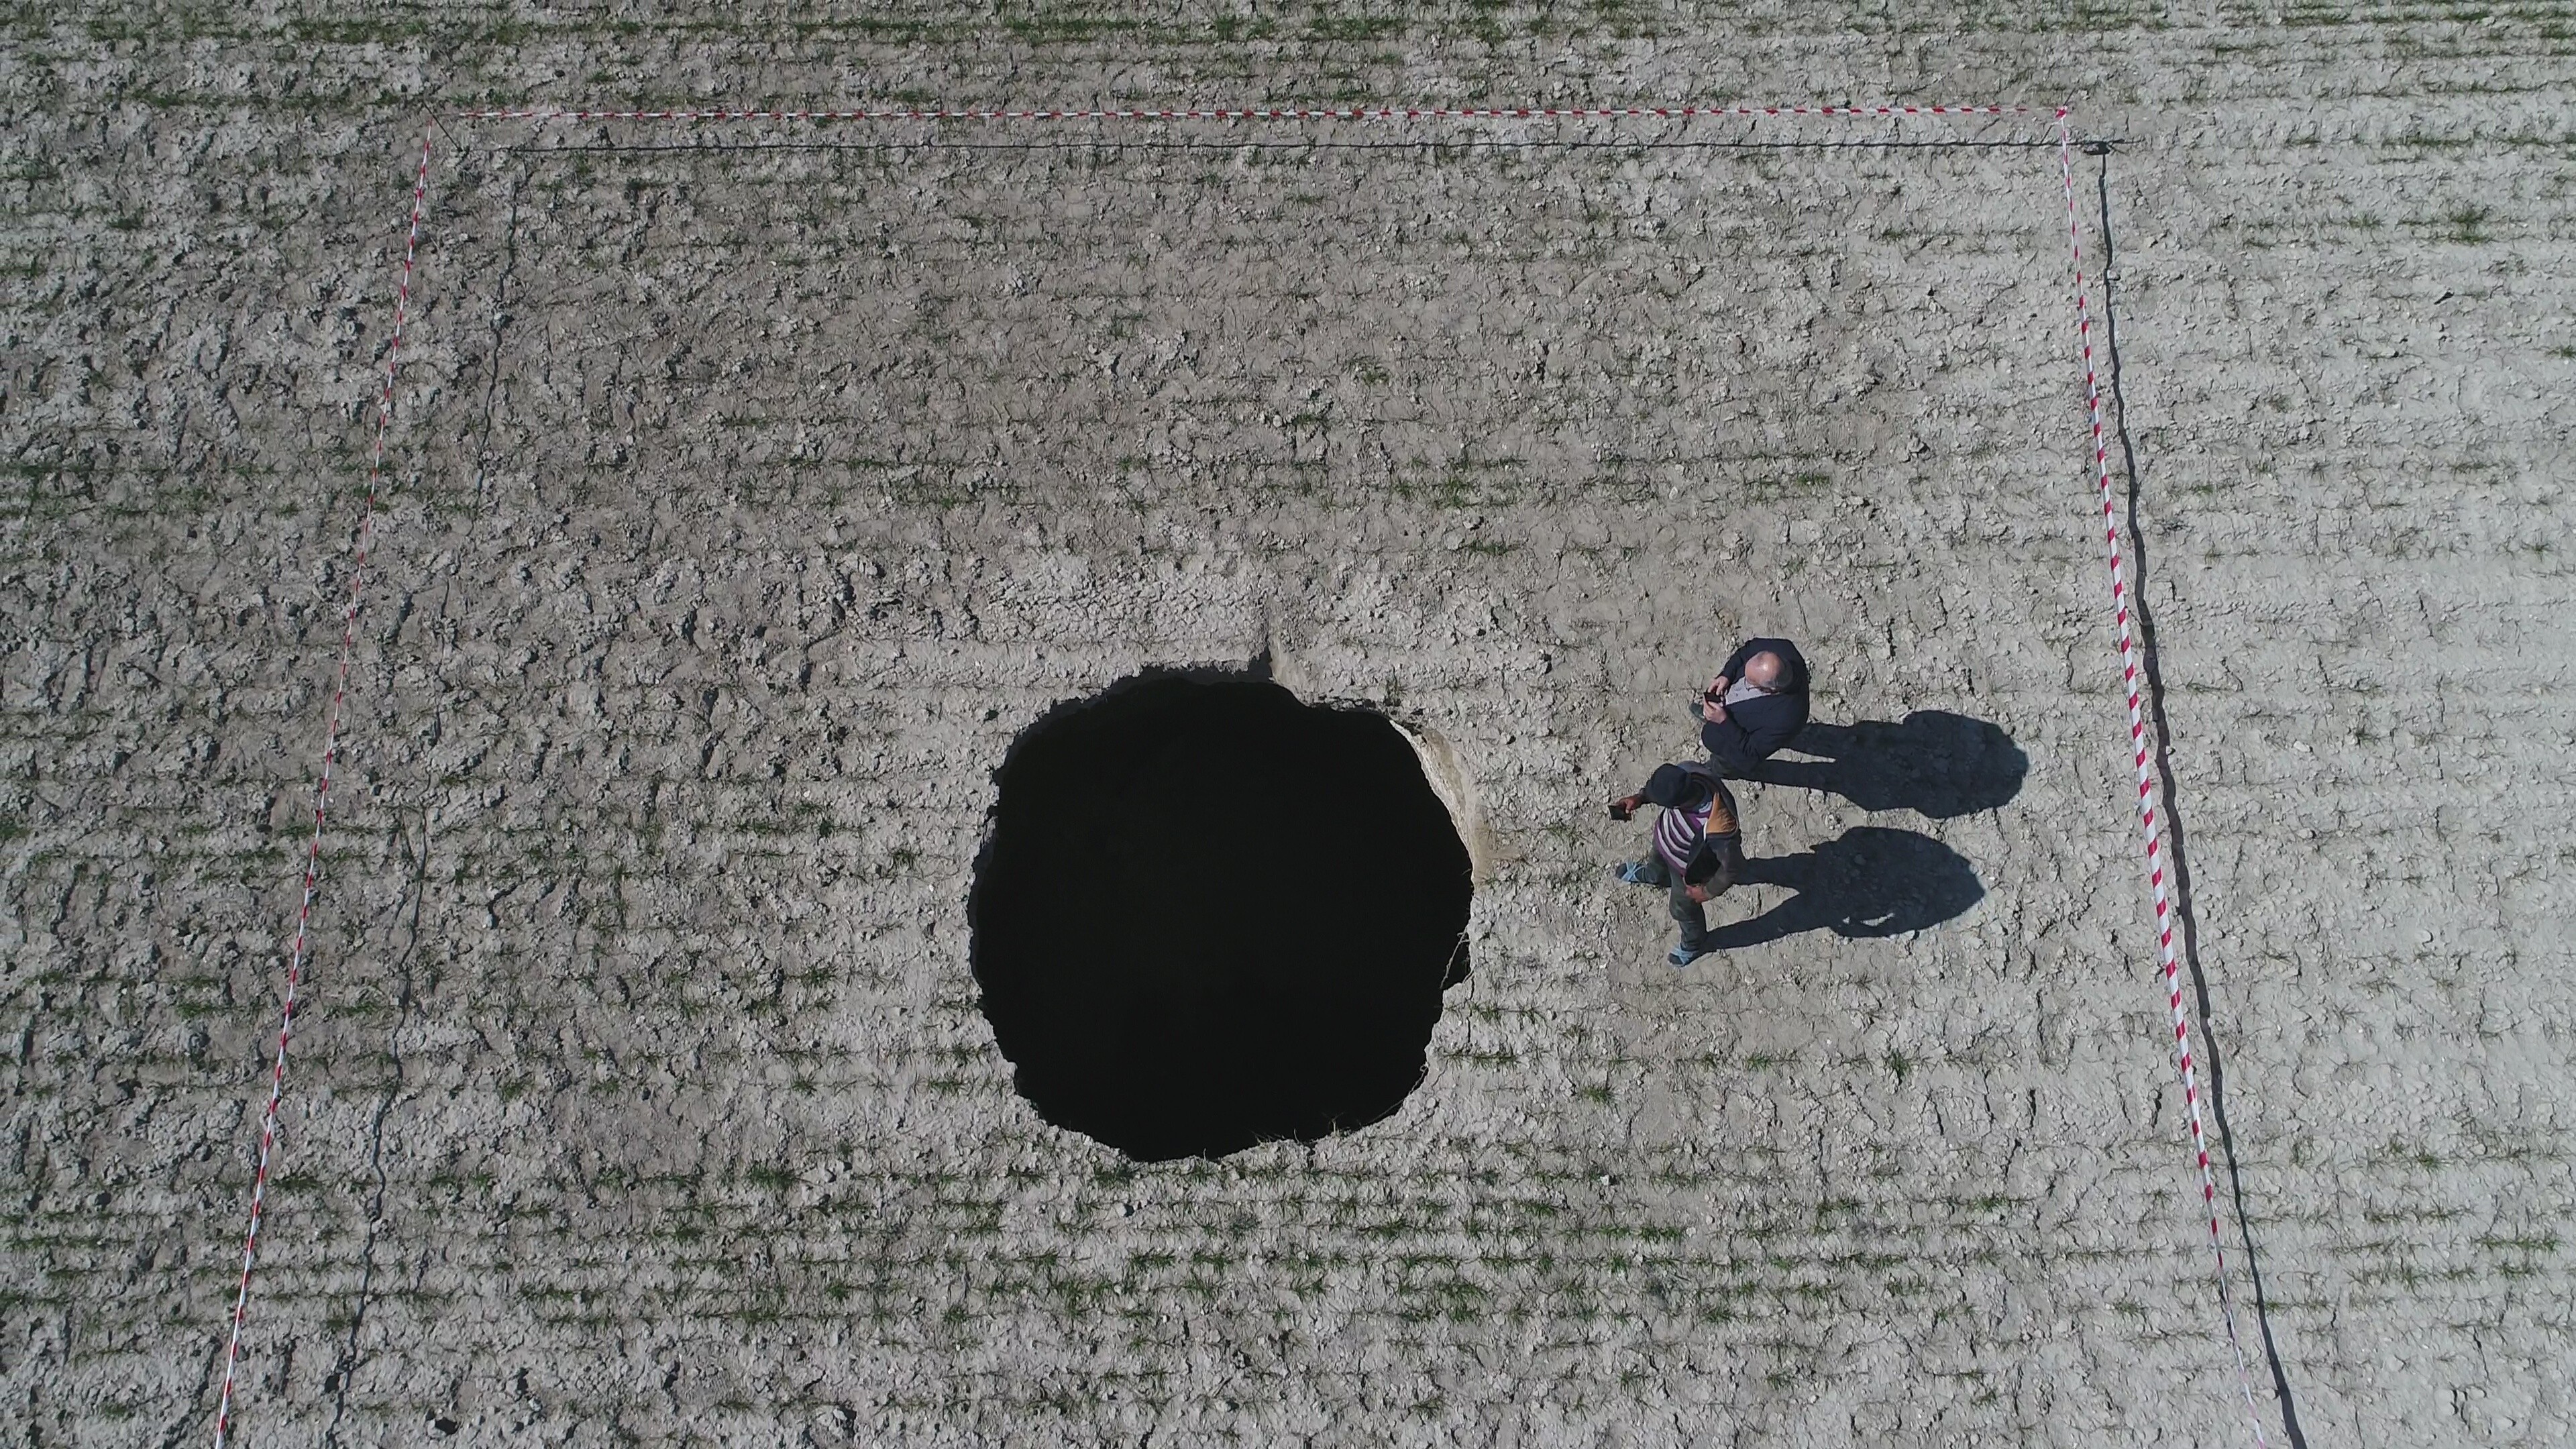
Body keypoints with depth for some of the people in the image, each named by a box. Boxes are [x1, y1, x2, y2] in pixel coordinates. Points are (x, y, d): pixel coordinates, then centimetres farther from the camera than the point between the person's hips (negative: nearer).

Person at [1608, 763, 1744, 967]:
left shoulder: (1717, 828, -49)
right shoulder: (1688, 772, -34)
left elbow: (1734, 867, -30)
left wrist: (1708, 892, -15)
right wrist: (1640, 798, -20)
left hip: (1687, 869, -5)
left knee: (1683, 908, 27)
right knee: (1656, 871, 39)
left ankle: (1695, 945, 60)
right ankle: (1644, 875, 77)